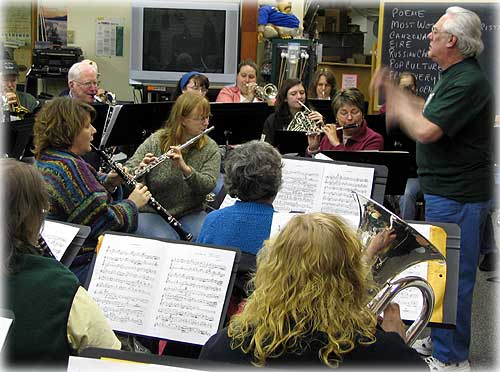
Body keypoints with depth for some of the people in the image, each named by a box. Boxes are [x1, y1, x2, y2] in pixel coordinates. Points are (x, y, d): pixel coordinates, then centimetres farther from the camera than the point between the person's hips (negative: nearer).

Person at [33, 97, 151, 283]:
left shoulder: (43, 161, 11)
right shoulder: (70, 168, -22)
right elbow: (104, 222, -22)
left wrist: (107, 183, 5)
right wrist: (132, 204, -7)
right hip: (81, 265, -10)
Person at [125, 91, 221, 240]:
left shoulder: (210, 148, 1)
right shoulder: (155, 141, -4)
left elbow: (208, 185, -12)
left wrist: (185, 168, -30)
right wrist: (140, 169, -30)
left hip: (191, 213, 2)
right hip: (153, 212, -2)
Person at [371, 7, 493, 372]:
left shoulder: (468, 82, -23)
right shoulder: (454, 75, 12)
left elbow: (425, 131, -28)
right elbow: (432, 113, 21)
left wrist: (399, 106, -11)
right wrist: (394, 91, 14)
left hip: (457, 196, -11)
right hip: (447, 189, 11)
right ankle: (440, 340, 35)